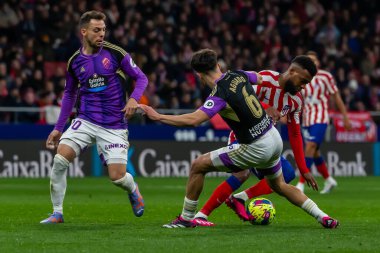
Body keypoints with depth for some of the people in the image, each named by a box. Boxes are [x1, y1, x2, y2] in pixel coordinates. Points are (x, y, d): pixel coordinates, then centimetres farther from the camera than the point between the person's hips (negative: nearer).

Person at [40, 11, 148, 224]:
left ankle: (133, 190, 30)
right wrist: (58, 128, 16)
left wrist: (134, 99, -21)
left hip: (114, 125, -3)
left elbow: (141, 78, 0)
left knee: (117, 176, -8)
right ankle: (57, 213, -4)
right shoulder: (75, 61, 4)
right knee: (60, 160, -17)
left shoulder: (116, 54, -7)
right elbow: (70, 94, 17)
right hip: (85, 121, 3)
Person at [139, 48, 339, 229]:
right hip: (274, 138, 8)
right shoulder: (238, 75, 1)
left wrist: (157, 116, -26)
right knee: (279, 186, 30)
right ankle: (323, 217, 22)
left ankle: (186, 218, 12)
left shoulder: (220, 95, -20)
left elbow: (193, 119, -32)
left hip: (256, 149, -8)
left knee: (198, 165, 1)